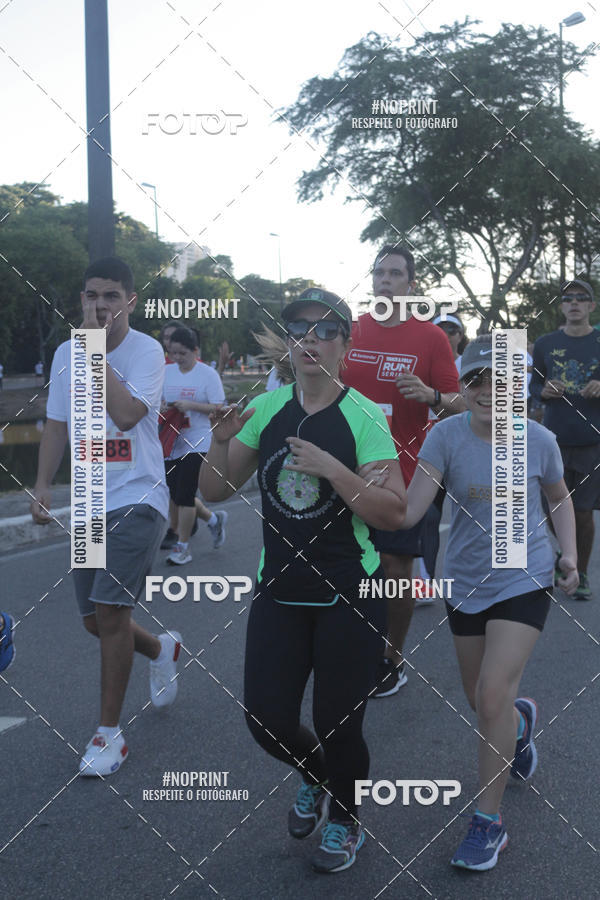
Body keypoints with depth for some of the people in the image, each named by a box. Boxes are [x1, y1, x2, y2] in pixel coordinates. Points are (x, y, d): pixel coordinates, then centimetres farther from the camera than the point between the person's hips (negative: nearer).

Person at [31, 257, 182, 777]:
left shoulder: (146, 351, -10)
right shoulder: (66, 354, 8)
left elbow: (127, 413, -26)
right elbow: (57, 424, 14)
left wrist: (97, 348, -22)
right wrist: (43, 485, 4)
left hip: (137, 499, -6)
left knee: (109, 611, -13)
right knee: (96, 620, 11)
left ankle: (110, 734, 2)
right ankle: (163, 650, 43)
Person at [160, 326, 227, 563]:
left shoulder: (208, 374, -6)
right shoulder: (166, 372, 9)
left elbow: (219, 408, -9)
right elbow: (159, 400, 18)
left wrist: (191, 405, -20)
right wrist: (162, 407, -5)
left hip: (197, 442, -6)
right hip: (172, 441, 6)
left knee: (184, 494, -8)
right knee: (175, 493, 10)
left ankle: (182, 547, 5)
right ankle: (213, 519, 35)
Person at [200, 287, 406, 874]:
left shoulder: (362, 417, -10)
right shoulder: (266, 409, 2)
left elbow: (394, 513, -17)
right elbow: (214, 492, 5)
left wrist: (332, 469, -26)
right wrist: (221, 441, -12)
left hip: (348, 597, -4)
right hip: (279, 592, 4)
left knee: (337, 727, 4)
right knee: (266, 720, 4)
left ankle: (345, 820, 36)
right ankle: (315, 778, 40)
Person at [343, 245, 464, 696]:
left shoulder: (431, 337, -3)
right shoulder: (350, 330, 6)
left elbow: (458, 403, -4)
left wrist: (430, 395, -24)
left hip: (404, 472, -3)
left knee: (397, 566, 2)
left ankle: (393, 659, 19)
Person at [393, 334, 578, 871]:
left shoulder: (538, 440, -10)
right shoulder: (446, 436, -13)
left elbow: (559, 498, 10)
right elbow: (408, 512, -21)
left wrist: (569, 553, -3)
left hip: (525, 580, -2)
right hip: (466, 582, 2)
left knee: (493, 695, -15)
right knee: (480, 701, 16)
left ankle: (489, 822, 2)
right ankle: (521, 721, 55)